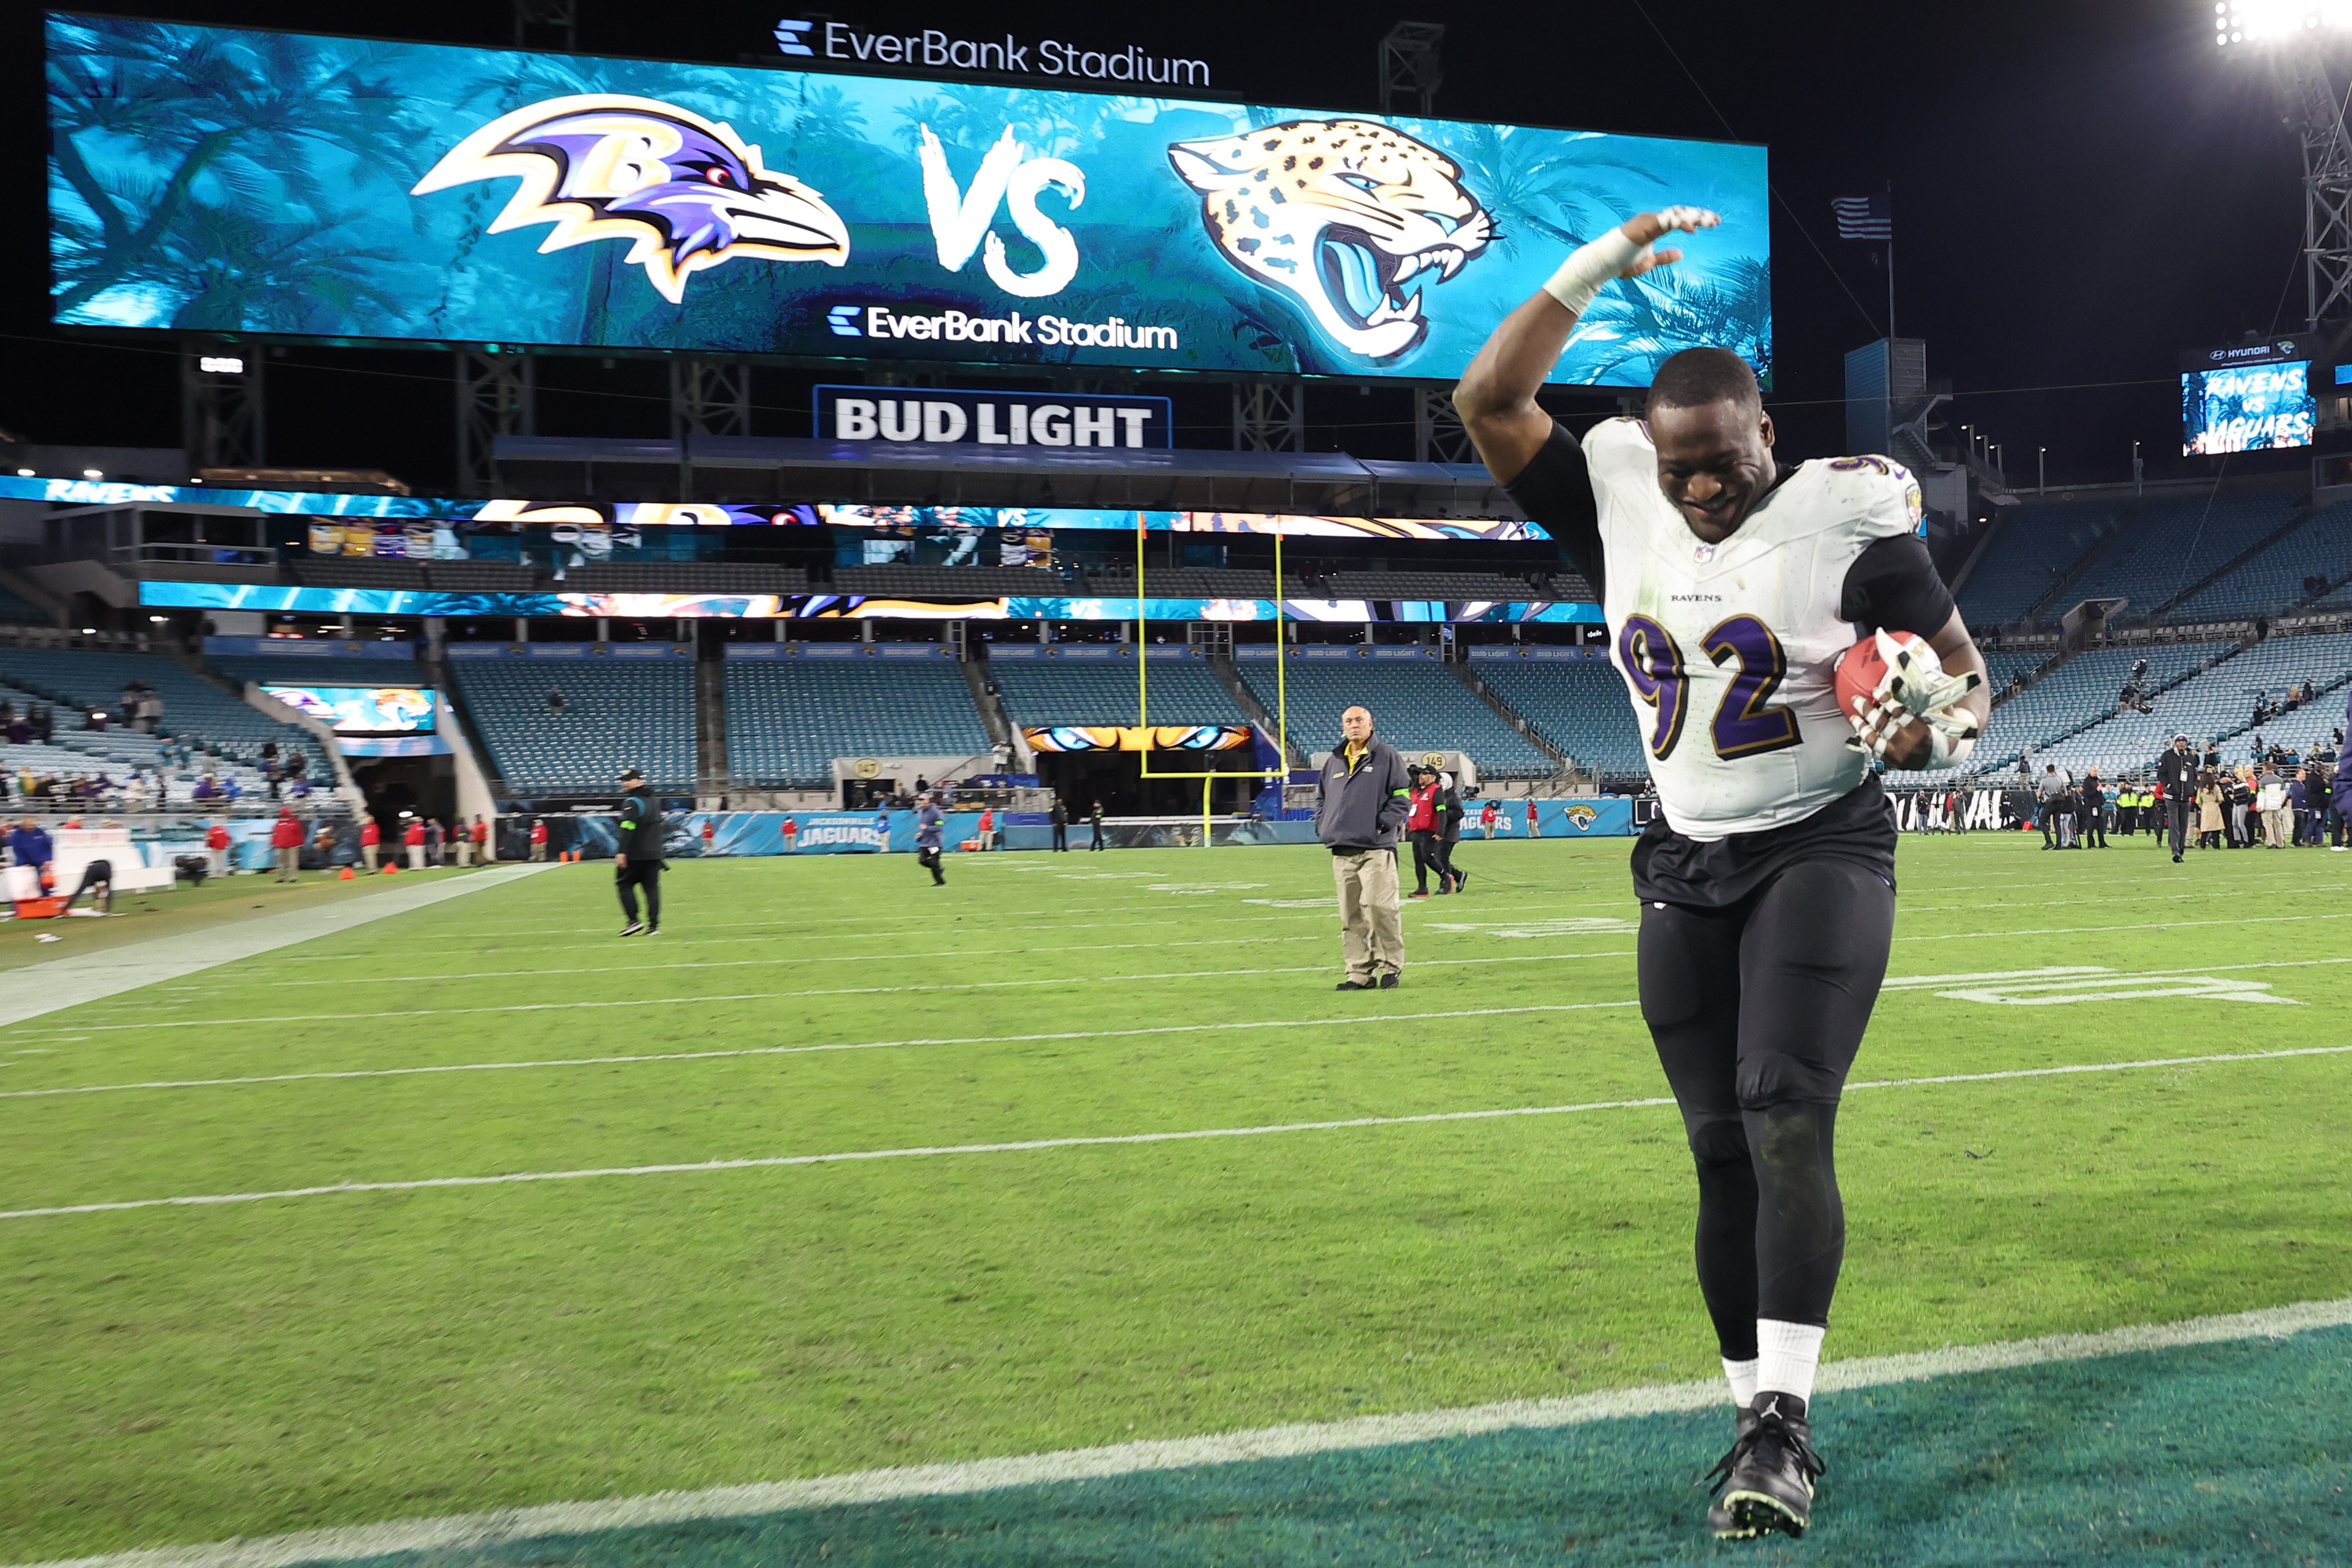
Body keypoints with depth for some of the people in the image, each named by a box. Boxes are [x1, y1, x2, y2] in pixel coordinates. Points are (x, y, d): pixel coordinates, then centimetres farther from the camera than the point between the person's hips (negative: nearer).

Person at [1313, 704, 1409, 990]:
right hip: (1341, 851, 5)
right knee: (1350, 916, 5)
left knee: (1380, 908, -11)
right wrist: (1323, 826, 11)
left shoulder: (1387, 757, 2)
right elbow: (1321, 798, 26)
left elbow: (1402, 795, -2)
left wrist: (1384, 823, -12)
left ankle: (1391, 967, 4)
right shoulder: (1333, 762, 18)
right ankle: (1359, 973, 11)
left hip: (1376, 848, -5)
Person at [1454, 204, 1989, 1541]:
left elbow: (1966, 673, -1)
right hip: (1687, 870, 4)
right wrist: (1594, 272, -1)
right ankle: (1760, 1418, 14)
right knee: (1721, 1153, 4)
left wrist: (1936, 730, -24)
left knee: (1786, 1123, -18)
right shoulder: (1618, 501, 2)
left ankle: (1783, 1415, -11)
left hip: (1822, 853, -4)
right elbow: (1490, 402, 3)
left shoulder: (1844, 518, -9)